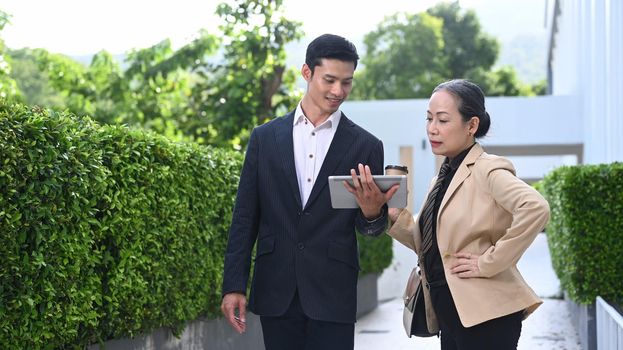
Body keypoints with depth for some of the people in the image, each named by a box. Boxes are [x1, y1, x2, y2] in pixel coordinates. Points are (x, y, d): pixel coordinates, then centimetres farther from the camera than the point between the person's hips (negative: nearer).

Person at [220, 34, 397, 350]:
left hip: (332, 296, -1)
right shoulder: (265, 137, 6)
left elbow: (371, 229, 6)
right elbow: (245, 217, 6)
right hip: (276, 290, 1)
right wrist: (233, 285, 0)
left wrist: (373, 213, -18)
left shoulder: (365, 146, 2)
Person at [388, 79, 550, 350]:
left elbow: (536, 208, -28)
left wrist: (488, 262, -22)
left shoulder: (486, 170, -11)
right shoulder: (444, 178, 14)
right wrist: (395, 217, 0)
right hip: (449, 315, 8)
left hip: (484, 316, -8)